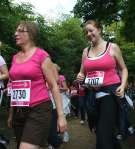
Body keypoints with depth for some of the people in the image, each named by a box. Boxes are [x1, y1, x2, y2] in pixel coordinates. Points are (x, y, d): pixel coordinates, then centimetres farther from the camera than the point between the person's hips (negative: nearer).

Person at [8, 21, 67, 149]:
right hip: (18, 112, 7)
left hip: (38, 110, -7)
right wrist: (11, 113, 20)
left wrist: (61, 115, -9)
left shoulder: (41, 55, -5)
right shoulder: (15, 57, 12)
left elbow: (54, 86, -6)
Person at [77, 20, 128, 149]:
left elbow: (123, 69, 4)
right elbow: (82, 72, 18)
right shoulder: (86, 51, 10)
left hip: (110, 92, -5)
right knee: (99, 130, 16)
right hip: (93, 94, 6)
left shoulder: (112, 47, -2)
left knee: (103, 134, -9)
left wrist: (122, 85, -11)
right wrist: (79, 77, -5)